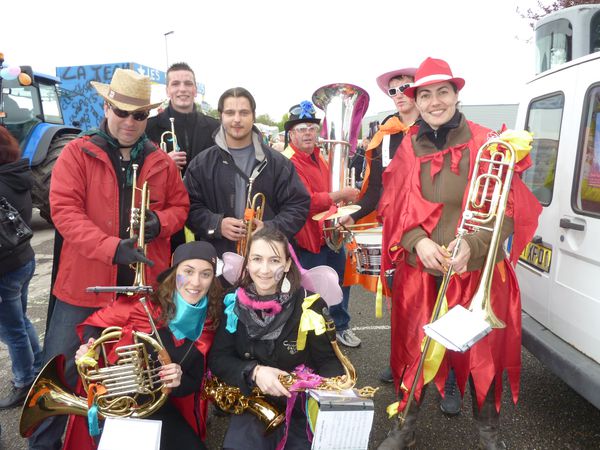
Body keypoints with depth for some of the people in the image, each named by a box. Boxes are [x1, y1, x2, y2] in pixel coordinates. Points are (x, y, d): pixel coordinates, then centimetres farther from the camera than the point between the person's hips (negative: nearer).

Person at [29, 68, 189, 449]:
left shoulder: (161, 162, 5)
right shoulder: (77, 153, -3)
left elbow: (180, 207, 12)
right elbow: (64, 210, -12)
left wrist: (160, 222, -11)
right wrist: (112, 247, -24)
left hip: (144, 284, 3)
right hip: (85, 283, -2)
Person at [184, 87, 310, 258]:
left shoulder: (278, 163, 4)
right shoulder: (201, 164, 5)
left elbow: (298, 205, 2)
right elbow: (190, 207, 4)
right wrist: (217, 224, -14)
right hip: (217, 258, 1)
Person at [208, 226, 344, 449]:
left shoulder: (310, 306, -13)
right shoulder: (234, 304, -6)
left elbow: (328, 360, -5)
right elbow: (217, 359, -5)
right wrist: (254, 372, -23)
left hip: (303, 407, 0)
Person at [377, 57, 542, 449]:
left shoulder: (486, 144, -4)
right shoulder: (408, 149, 3)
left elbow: (508, 210, -4)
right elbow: (394, 209, 4)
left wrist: (471, 245, -20)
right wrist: (418, 242, -14)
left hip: (478, 271, -1)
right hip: (419, 272, 2)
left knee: (482, 356, 11)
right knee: (414, 351, 12)